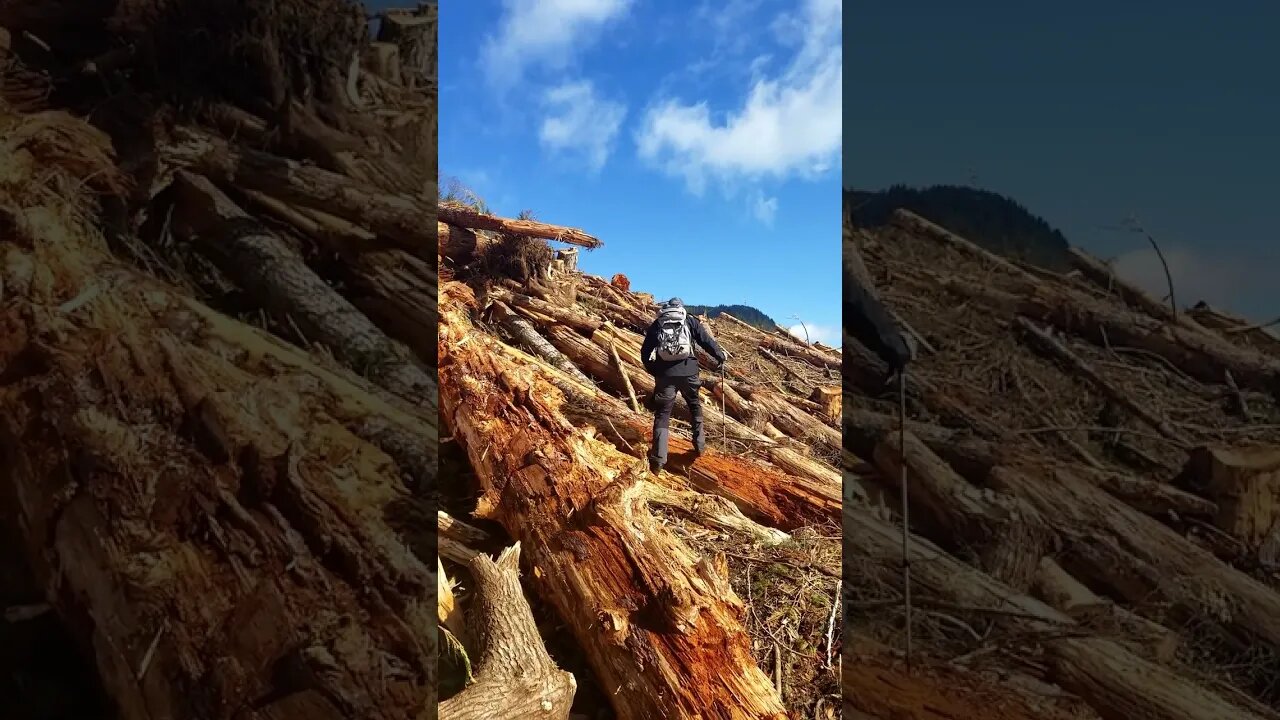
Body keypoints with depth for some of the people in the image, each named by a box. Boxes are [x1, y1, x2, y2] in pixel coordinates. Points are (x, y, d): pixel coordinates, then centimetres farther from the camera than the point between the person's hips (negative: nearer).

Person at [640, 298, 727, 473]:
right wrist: (720, 356, 17)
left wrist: (653, 371, 22)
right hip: (688, 371, 0)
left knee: (662, 414, 4)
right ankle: (699, 444, 28)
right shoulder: (689, 321, 12)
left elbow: (645, 354, 10)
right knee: (695, 406, 25)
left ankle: (658, 459, -5)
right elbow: (706, 340, 5)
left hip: (665, 373, 0)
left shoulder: (656, 325, 14)